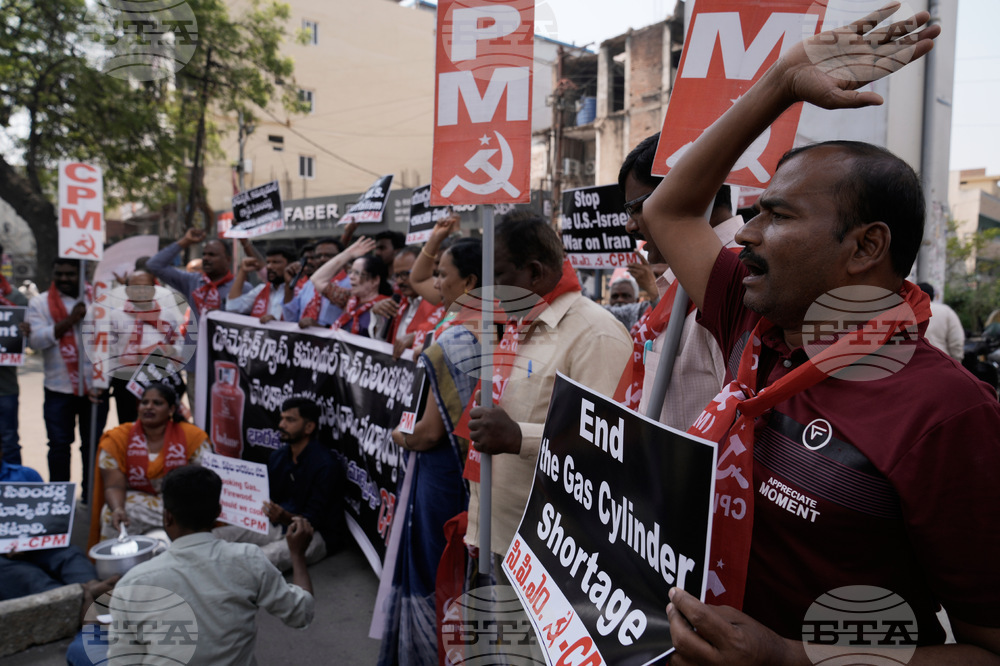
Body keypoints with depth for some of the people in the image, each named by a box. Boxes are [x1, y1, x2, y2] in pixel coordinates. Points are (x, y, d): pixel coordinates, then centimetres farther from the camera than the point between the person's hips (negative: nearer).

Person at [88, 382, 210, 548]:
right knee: (112, 517, -29)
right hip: (137, 501, 1)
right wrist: (117, 509, -29)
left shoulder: (193, 436, -4)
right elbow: (114, 486, -7)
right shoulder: (117, 439, -2)